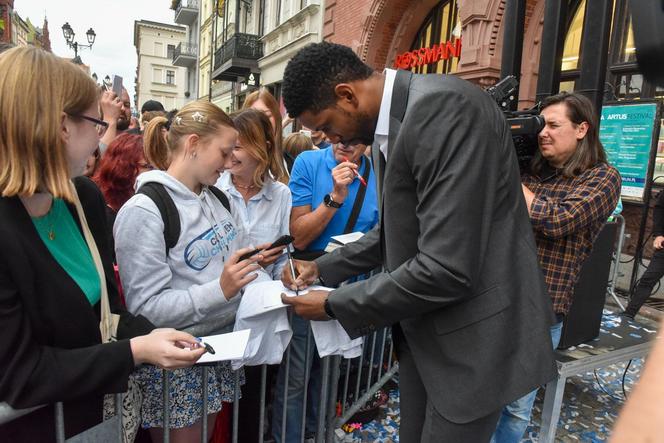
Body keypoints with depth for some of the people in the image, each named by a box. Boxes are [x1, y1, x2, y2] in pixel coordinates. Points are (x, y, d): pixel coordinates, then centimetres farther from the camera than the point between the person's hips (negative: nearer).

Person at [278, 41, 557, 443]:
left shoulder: (443, 106, -24)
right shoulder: (387, 123, 6)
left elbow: (446, 270, -29)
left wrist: (334, 305, -17)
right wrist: (325, 268, 8)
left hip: (473, 334, -9)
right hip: (424, 329, 9)